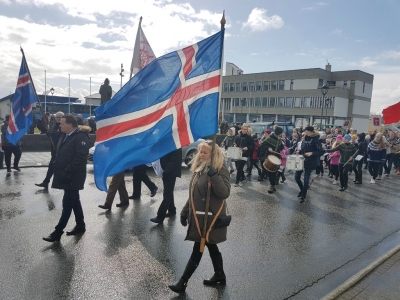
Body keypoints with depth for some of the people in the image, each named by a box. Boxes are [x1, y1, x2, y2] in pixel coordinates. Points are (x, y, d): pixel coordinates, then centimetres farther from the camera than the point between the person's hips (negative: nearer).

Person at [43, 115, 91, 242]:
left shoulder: (81, 137, -16)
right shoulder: (65, 136, 13)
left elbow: (80, 157, -24)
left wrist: (67, 172, -22)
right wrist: (57, 168, 10)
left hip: (72, 177, -9)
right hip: (66, 176, 9)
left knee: (67, 203, -2)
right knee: (74, 201, 16)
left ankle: (58, 232, 5)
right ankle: (80, 225, 28)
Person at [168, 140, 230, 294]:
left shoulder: (220, 171, -15)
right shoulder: (199, 169, 8)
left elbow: (224, 193, -28)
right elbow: (193, 194, 15)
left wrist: (214, 175, -36)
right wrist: (185, 212, 15)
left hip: (210, 218, -8)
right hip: (198, 217, 8)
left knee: (198, 250, 1)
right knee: (211, 247, 19)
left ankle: (182, 282, 11)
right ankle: (219, 275, 35)